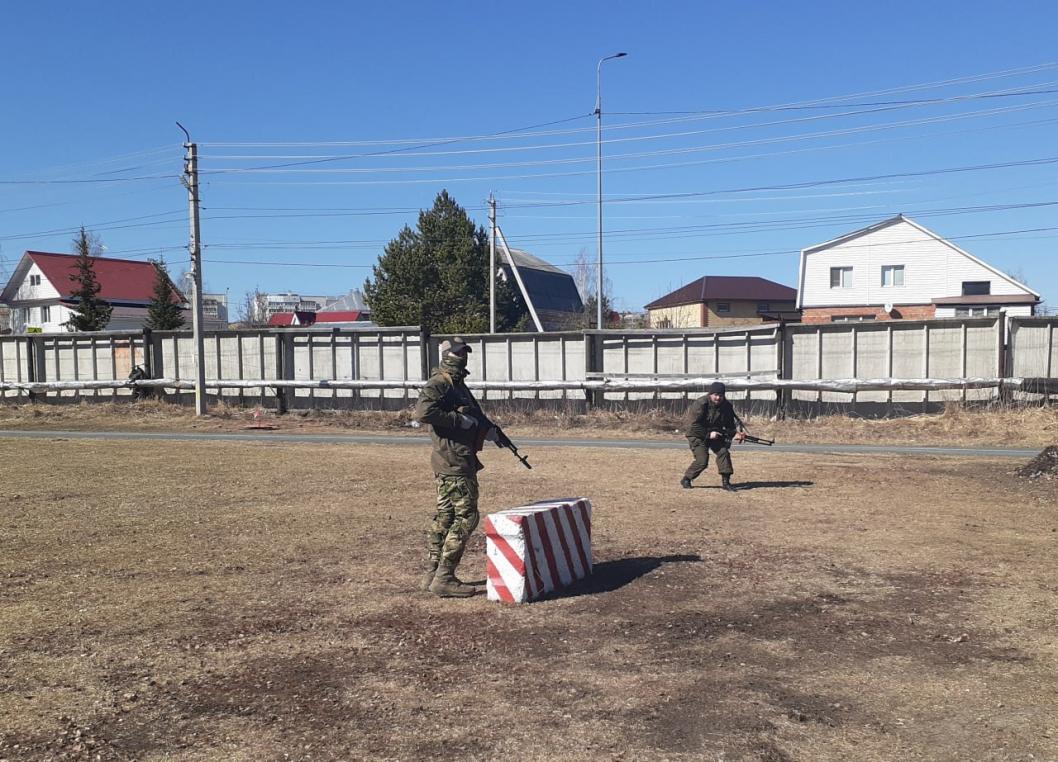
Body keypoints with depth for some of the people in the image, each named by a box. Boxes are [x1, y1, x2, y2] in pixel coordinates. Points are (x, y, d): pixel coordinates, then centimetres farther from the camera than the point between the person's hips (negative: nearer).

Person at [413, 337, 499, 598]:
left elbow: (474, 414, 26)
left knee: (445, 516, 13)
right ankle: (444, 579, -3)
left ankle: (433, 574, 22)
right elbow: (422, 412, -28)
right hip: (454, 461, -10)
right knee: (466, 517, -8)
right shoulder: (439, 383, -12)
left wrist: (489, 429, 7)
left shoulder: (458, 384, 19)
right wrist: (458, 419, -22)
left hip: (453, 461, 10)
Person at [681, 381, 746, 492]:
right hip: (697, 435, -5)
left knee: (723, 452, -13)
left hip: (715, 434, 6)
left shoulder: (727, 406, -6)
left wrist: (735, 434, -19)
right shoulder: (700, 404, -24)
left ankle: (726, 482, -4)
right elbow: (693, 425, -25)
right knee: (702, 461, -15)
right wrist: (708, 434, -28)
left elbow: (729, 424, 2)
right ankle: (686, 480, 5)